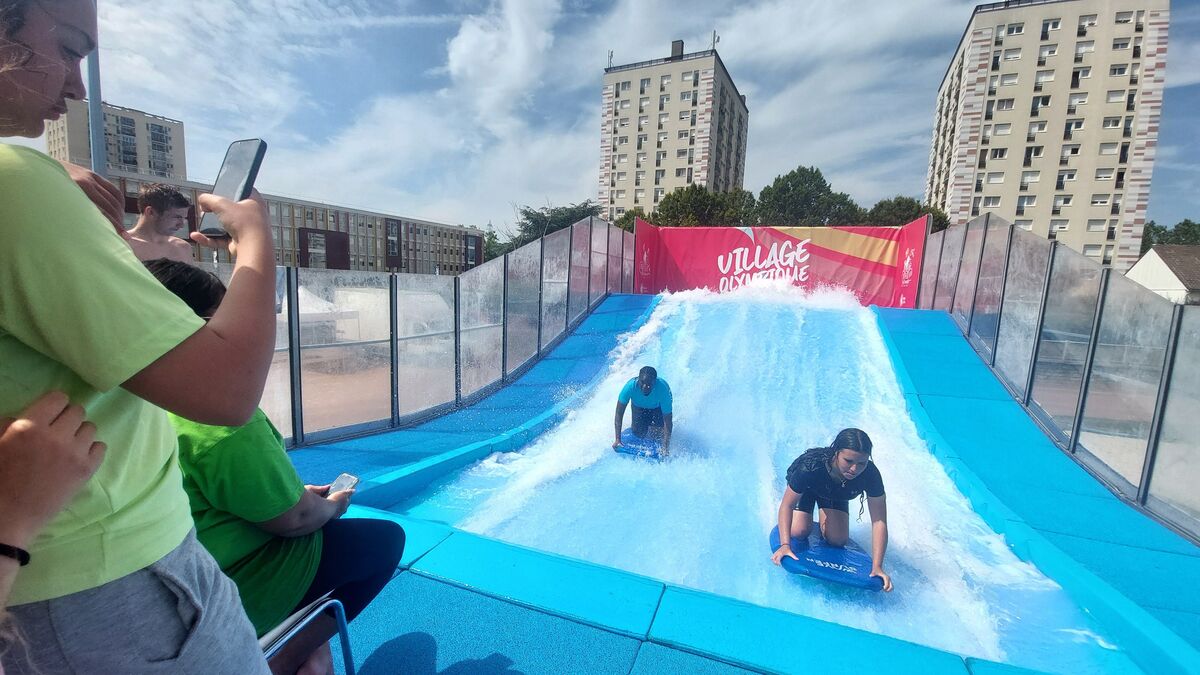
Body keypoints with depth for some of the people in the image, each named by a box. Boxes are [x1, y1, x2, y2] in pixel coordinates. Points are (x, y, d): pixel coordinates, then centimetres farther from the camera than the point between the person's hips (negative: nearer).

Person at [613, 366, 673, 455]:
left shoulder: (663, 389, -41)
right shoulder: (631, 386, -39)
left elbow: (667, 421, -36)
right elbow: (619, 413, -31)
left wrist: (666, 448, -40)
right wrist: (618, 439, -35)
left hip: (658, 407, -1)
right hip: (639, 406, 1)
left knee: (657, 434, -12)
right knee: (639, 434, -6)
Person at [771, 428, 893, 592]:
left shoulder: (870, 474, -39)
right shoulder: (811, 466, -47)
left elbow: (879, 521, -33)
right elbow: (787, 505, -36)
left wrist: (876, 567, -38)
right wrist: (784, 545, -44)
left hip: (836, 495, 2)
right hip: (805, 488, -2)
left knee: (838, 540, -6)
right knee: (799, 532, -14)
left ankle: (824, 522, 27)